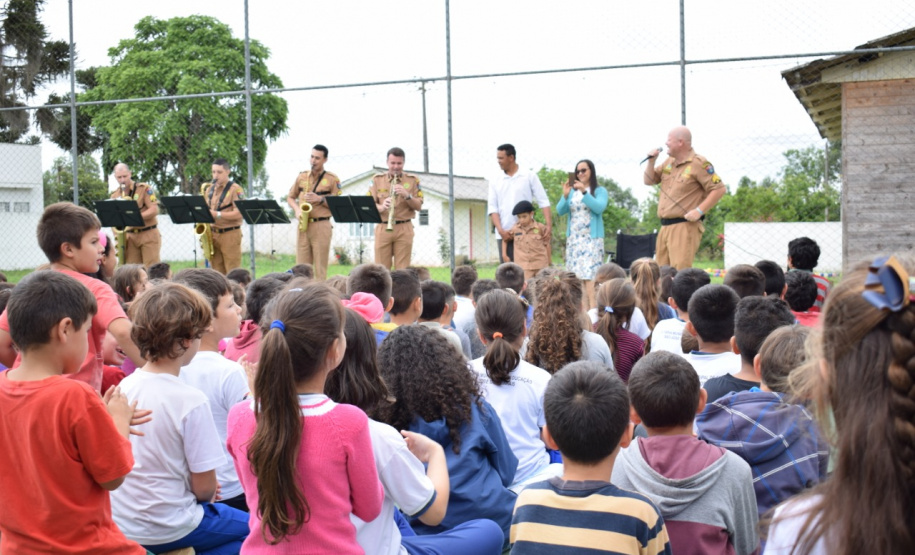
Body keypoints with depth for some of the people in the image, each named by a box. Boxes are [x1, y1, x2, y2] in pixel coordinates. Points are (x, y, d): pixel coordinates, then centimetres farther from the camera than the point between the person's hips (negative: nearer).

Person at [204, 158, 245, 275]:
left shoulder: (235, 189, -6)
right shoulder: (209, 189, 14)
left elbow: (238, 213, -15)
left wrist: (217, 214, -23)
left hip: (230, 233, -6)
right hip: (212, 234, 6)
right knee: (217, 273, 6)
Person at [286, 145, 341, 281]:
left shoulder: (332, 179, 1)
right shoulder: (302, 177, 13)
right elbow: (290, 197, 20)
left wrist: (320, 199, -14)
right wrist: (297, 209, 0)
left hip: (321, 225, -4)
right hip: (303, 226, 4)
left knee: (320, 268, -3)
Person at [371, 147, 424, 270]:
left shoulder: (412, 180, 7)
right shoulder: (377, 179, 8)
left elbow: (418, 206, 2)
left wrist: (407, 195, -16)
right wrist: (381, 207, -21)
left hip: (404, 229, 0)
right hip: (382, 228, 0)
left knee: (402, 269, -3)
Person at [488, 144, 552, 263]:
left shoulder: (529, 176, 4)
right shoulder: (495, 182, 10)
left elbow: (543, 202, 0)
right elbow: (492, 208, 5)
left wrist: (549, 224, -13)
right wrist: (501, 230, -9)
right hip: (504, 235, 2)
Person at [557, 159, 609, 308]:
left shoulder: (599, 191, 2)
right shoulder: (571, 191, 12)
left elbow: (599, 208, -15)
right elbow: (560, 211, 5)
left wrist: (584, 192, -21)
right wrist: (565, 195, -12)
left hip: (592, 239, -4)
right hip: (573, 238, 5)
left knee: (590, 275, -14)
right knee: (575, 276, 1)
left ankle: (593, 309, -18)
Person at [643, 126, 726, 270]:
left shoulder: (698, 164, -8)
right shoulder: (669, 162, 17)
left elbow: (719, 189, -11)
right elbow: (649, 181, 24)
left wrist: (699, 211, -17)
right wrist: (651, 161, 7)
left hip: (685, 226, -8)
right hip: (665, 226, 9)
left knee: (680, 273, -17)